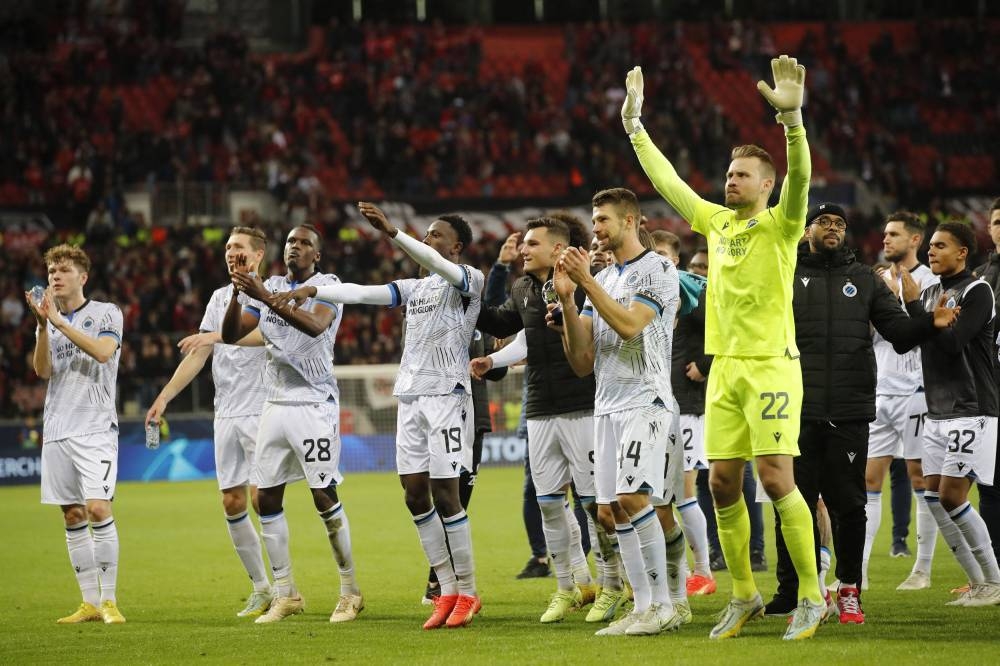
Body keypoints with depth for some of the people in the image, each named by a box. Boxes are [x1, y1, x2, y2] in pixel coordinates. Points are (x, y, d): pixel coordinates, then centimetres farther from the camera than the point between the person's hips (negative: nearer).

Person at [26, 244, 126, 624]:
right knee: (73, 516, 4)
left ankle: (109, 600, -10)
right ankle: (89, 603, 8)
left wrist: (59, 321, -18)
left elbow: (103, 351, -16)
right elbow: (42, 370, 2)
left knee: (98, 509, -15)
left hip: (95, 428, -5)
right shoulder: (49, 321, 15)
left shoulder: (106, 314, 2)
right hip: (56, 430, 5)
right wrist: (42, 325, -12)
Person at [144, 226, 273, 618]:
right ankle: (260, 589, 12)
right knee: (232, 503, 4)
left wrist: (218, 335, -36)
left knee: (262, 498, -11)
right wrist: (165, 396, 9)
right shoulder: (220, 297, 15)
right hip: (226, 414, 7)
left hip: (261, 412, -7)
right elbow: (198, 355, 16)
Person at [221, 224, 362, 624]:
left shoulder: (327, 286, -6)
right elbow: (231, 336, 7)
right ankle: (285, 594, 12)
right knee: (267, 499, 4)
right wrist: (238, 292, -10)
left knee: (325, 497, -7)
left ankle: (350, 591, 4)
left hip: (314, 404, -6)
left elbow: (316, 325, -27)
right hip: (275, 404, 6)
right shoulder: (269, 287, 12)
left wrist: (266, 297, -35)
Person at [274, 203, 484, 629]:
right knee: (415, 494, 2)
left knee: (445, 496, -8)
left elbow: (436, 264, -23)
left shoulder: (469, 280, -3)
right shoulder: (416, 288, 19)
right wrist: (312, 290, 0)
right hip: (410, 397, 7)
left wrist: (392, 234, -37)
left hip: (446, 395, -7)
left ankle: (467, 593, 1)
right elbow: (362, 292, 13)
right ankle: (447, 591, 9)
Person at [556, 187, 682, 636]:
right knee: (609, 510, 3)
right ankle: (644, 608, 8)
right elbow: (582, 362, 13)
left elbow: (629, 325, -19)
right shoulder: (602, 279, 19)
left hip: (644, 401, -8)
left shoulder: (657, 270, -4)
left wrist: (588, 283, -15)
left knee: (633, 498, -20)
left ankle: (662, 606, -13)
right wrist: (567, 300, 2)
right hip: (607, 406, 8)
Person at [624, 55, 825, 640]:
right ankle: (744, 596, 14)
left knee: (777, 479, -12)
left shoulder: (780, 225, -4)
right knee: (723, 483, 4)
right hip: (724, 368, 6)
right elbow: (667, 181, 22)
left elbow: (800, 177, -22)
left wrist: (792, 117, -37)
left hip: (771, 366, -6)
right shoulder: (716, 221, 13)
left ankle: (812, 597, -5)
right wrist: (635, 124, 22)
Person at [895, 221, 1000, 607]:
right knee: (934, 497, 2)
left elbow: (951, 343, -20)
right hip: (937, 412, 8)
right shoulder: (930, 293, 15)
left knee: (952, 496, -12)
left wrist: (913, 305, -16)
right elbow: (902, 344, 13)